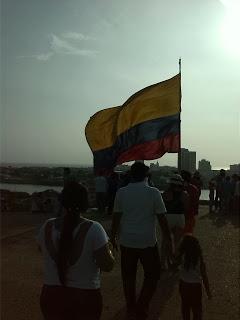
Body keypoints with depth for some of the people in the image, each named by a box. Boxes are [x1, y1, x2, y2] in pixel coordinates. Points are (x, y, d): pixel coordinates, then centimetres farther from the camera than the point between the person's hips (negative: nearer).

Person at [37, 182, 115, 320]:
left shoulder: (47, 227, -8)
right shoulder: (93, 229, -20)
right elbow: (107, 265, -17)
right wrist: (109, 251, 2)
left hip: (52, 296, 2)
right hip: (85, 296, -2)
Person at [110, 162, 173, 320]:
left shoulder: (121, 193, -3)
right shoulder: (153, 192, -10)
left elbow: (116, 217, 1)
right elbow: (162, 218, -9)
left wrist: (113, 236, 15)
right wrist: (169, 240, 0)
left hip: (127, 242, 3)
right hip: (148, 242, -2)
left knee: (128, 276, 16)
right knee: (152, 275, 15)